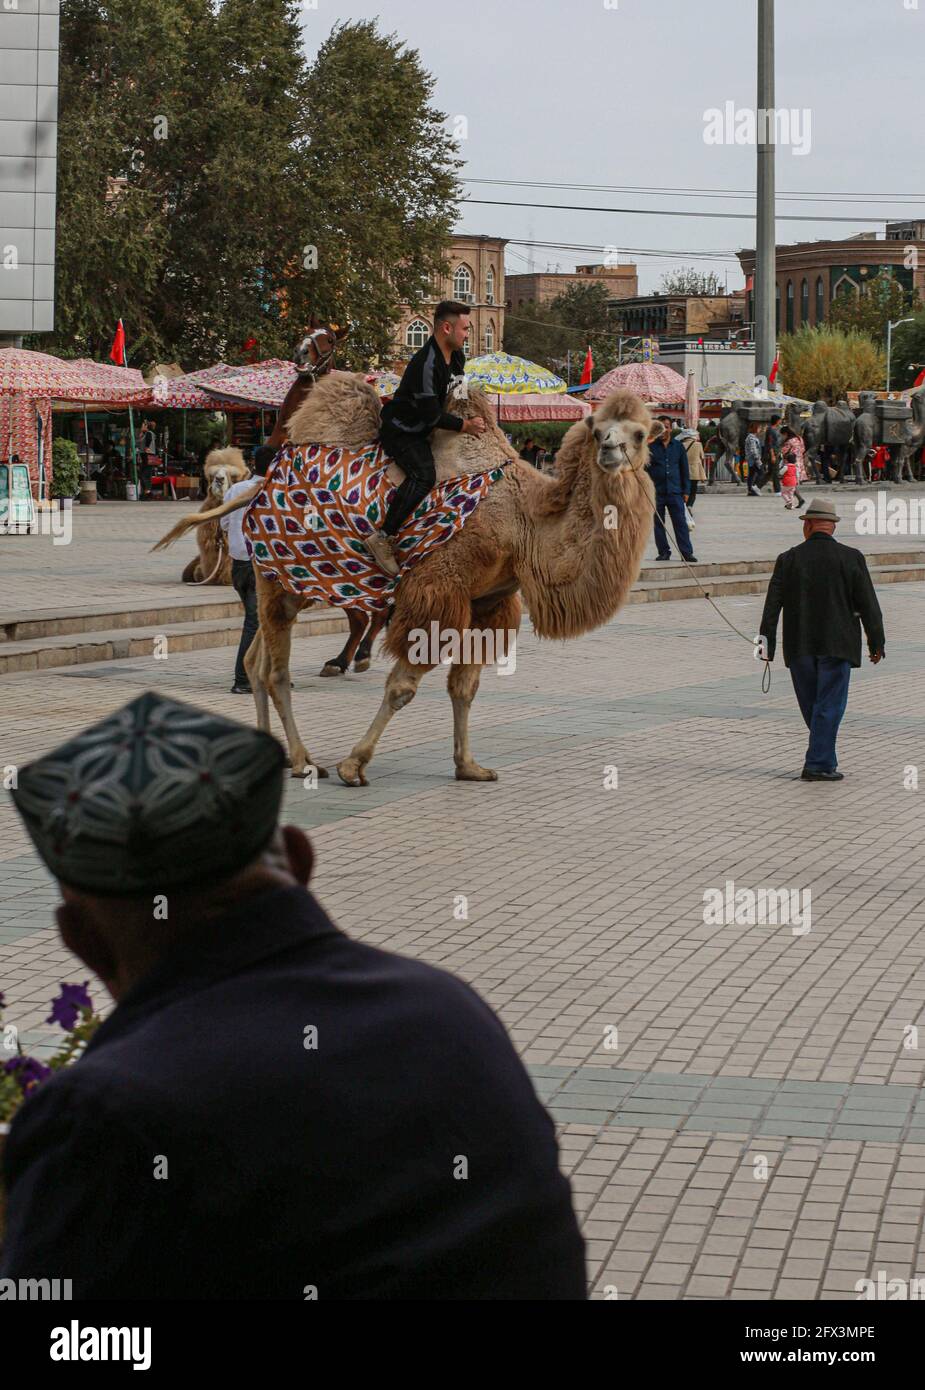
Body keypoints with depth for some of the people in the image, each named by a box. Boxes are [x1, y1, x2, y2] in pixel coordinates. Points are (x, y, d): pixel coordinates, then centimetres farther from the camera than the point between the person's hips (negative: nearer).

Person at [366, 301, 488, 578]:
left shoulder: (457, 356, 3)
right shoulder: (426, 364, -28)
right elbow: (432, 415, -26)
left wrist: (470, 419, 10)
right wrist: (465, 425, -16)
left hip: (421, 430, 10)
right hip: (400, 431, -10)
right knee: (424, 474, -31)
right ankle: (383, 539, -32)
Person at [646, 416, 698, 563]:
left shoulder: (678, 446, 9)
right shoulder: (650, 446, 2)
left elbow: (684, 470, 12)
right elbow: (644, 468, 3)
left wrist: (686, 490, 8)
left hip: (675, 491, 1)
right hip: (656, 492, -1)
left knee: (680, 523, -3)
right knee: (658, 524, 4)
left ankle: (687, 552, -2)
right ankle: (663, 552, 13)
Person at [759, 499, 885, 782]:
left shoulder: (788, 559, 0)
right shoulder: (851, 558, -5)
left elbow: (772, 605, -1)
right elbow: (868, 604, -3)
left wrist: (767, 644, 3)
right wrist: (876, 642, 6)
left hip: (799, 646, 2)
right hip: (837, 643, -2)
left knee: (811, 704, 14)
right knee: (829, 703, 1)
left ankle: (824, 758, 24)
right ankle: (818, 764, -3)